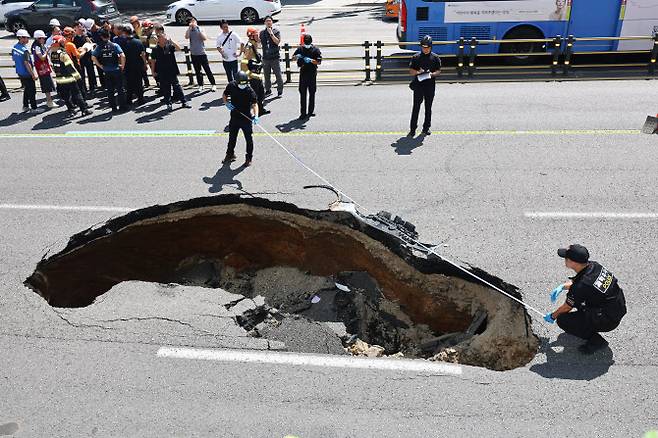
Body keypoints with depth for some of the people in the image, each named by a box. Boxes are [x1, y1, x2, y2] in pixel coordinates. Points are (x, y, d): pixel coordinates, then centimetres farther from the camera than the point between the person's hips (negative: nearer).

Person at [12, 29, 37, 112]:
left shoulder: (14, 48, 4)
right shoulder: (24, 50, -23)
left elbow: (14, 60, 13)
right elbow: (26, 63, -24)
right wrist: (33, 74, -19)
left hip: (20, 73, 8)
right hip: (27, 74, -8)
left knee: (26, 89, 21)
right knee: (32, 91, 2)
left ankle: (25, 106, 26)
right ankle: (33, 108, 8)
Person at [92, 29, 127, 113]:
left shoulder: (99, 47, -1)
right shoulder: (115, 45, -6)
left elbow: (93, 57, -9)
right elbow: (122, 56, -18)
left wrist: (100, 66, 1)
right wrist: (122, 66, -5)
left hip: (106, 71, 2)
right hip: (116, 70, -2)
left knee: (110, 90, 10)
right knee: (120, 89, 7)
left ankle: (114, 107, 13)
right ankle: (122, 106, 7)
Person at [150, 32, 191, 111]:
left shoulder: (169, 46, -1)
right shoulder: (156, 49, -1)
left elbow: (178, 48, -14)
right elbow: (153, 61, 6)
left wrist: (170, 40, -19)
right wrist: (153, 71, 6)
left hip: (172, 72, 0)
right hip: (162, 74, 0)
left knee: (177, 86, 3)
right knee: (165, 89, 6)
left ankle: (184, 102, 8)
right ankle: (168, 104, 16)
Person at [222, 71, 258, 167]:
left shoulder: (250, 91, -18)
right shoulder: (231, 86, -6)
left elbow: (255, 104, -26)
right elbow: (224, 95, 10)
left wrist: (256, 116, -42)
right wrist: (227, 103, -10)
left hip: (246, 118, -4)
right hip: (234, 117, 4)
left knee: (249, 138, 5)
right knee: (232, 137, 19)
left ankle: (249, 157, 22)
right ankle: (230, 154, 39)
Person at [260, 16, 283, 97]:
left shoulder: (276, 31, 0)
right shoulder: (262, 32, 10)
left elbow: (277, 42, -14)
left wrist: (271, 33, -16)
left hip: (275, 57, -4)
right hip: (266, 57, 4)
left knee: (278, 75, -4)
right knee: (266, 75, 9)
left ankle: (280, 90, 5)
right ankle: (268, 90, 21)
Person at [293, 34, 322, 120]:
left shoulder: (315, 50, -2)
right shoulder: (300, 49, 7)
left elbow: (319, 62, -9)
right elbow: (293, 56, 16)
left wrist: (311, 60, -25)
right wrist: (296, 56, -7)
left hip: (312, 74, -1)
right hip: (303, 73, 1)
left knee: (312, 93, 8)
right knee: (302, 94, -3)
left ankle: (311, 111, 20)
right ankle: (303, 113, -1)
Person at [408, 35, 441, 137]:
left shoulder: (435, 57, 5)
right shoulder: (416, 57, 3)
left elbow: (438, 71, 7)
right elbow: (411, 71, 5)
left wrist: (432, 74, -14)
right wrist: (417, 72, -16)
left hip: (430, 85, 1)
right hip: (418, 84, -1)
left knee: (428, 107, 8)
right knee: (416, 107, -5)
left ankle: (426, 128, 19)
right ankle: (412, 129, -2)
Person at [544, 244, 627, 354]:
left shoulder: (581, 286, -29)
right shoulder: (593, 265, -8)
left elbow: (567, 307, -10)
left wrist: (552, 316, 8)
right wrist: (562, 287, 2)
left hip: (609, 321, -8)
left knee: (562, 320, -12)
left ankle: (596, 340, -3)